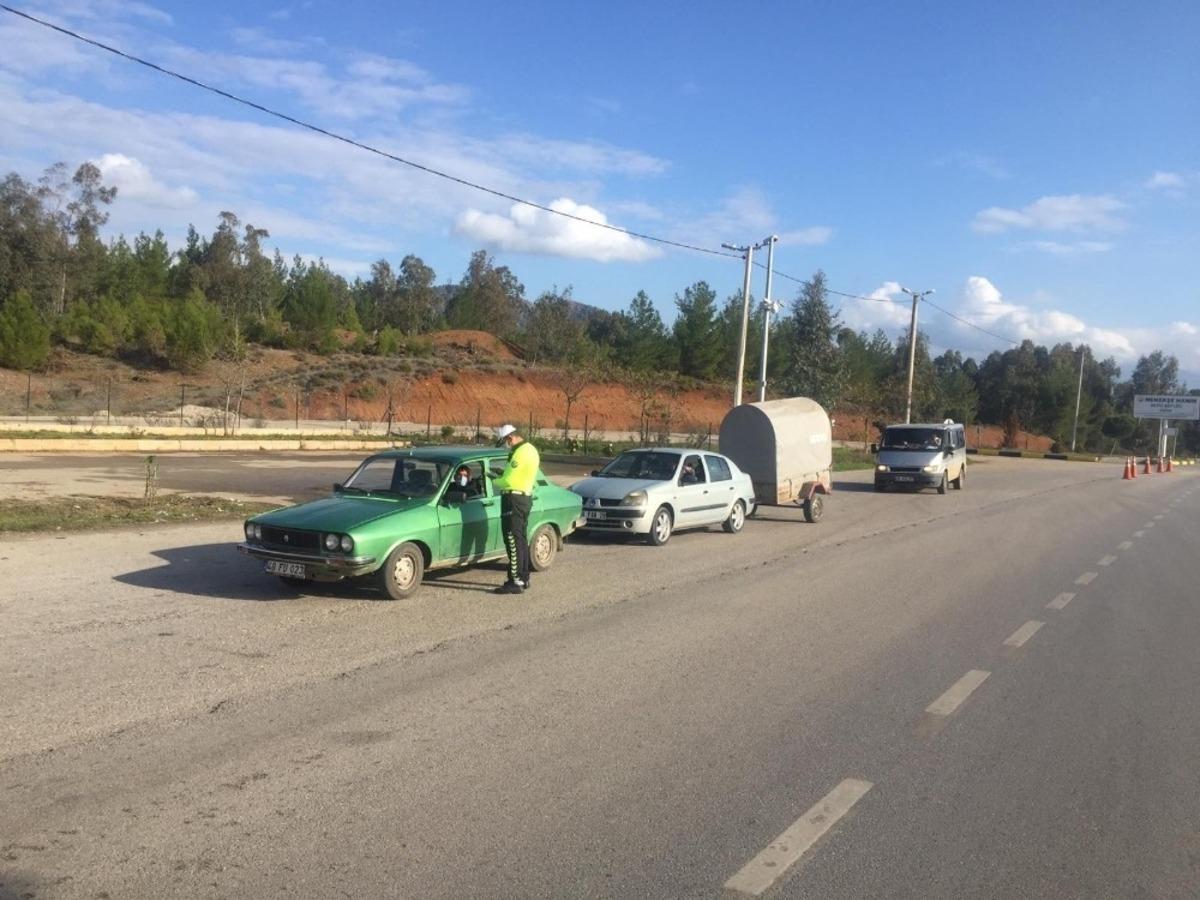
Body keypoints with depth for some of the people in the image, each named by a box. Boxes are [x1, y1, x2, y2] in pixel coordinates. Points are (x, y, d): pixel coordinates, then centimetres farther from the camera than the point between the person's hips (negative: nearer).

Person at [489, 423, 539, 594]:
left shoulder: (520, 453, -17)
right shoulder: (530, 449, 14)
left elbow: (509, 480, -19)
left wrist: (495, 483, -1)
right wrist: (502, 475, 9)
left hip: (514, 499, -10)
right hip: (525, 497, 11)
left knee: (513, 541, -8)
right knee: (521, 540, 16)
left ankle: (516, 582, -8)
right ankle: (524, 579, 23)